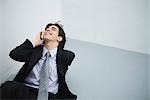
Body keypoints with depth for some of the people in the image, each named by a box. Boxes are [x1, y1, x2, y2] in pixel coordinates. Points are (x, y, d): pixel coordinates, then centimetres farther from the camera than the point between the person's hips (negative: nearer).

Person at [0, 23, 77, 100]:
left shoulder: (67, 55, 15)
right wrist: (35, 42, 5)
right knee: (9, 86, -31)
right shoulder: (34, 50, 14)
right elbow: (14, 54, 2)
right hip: (26, 91, 0)